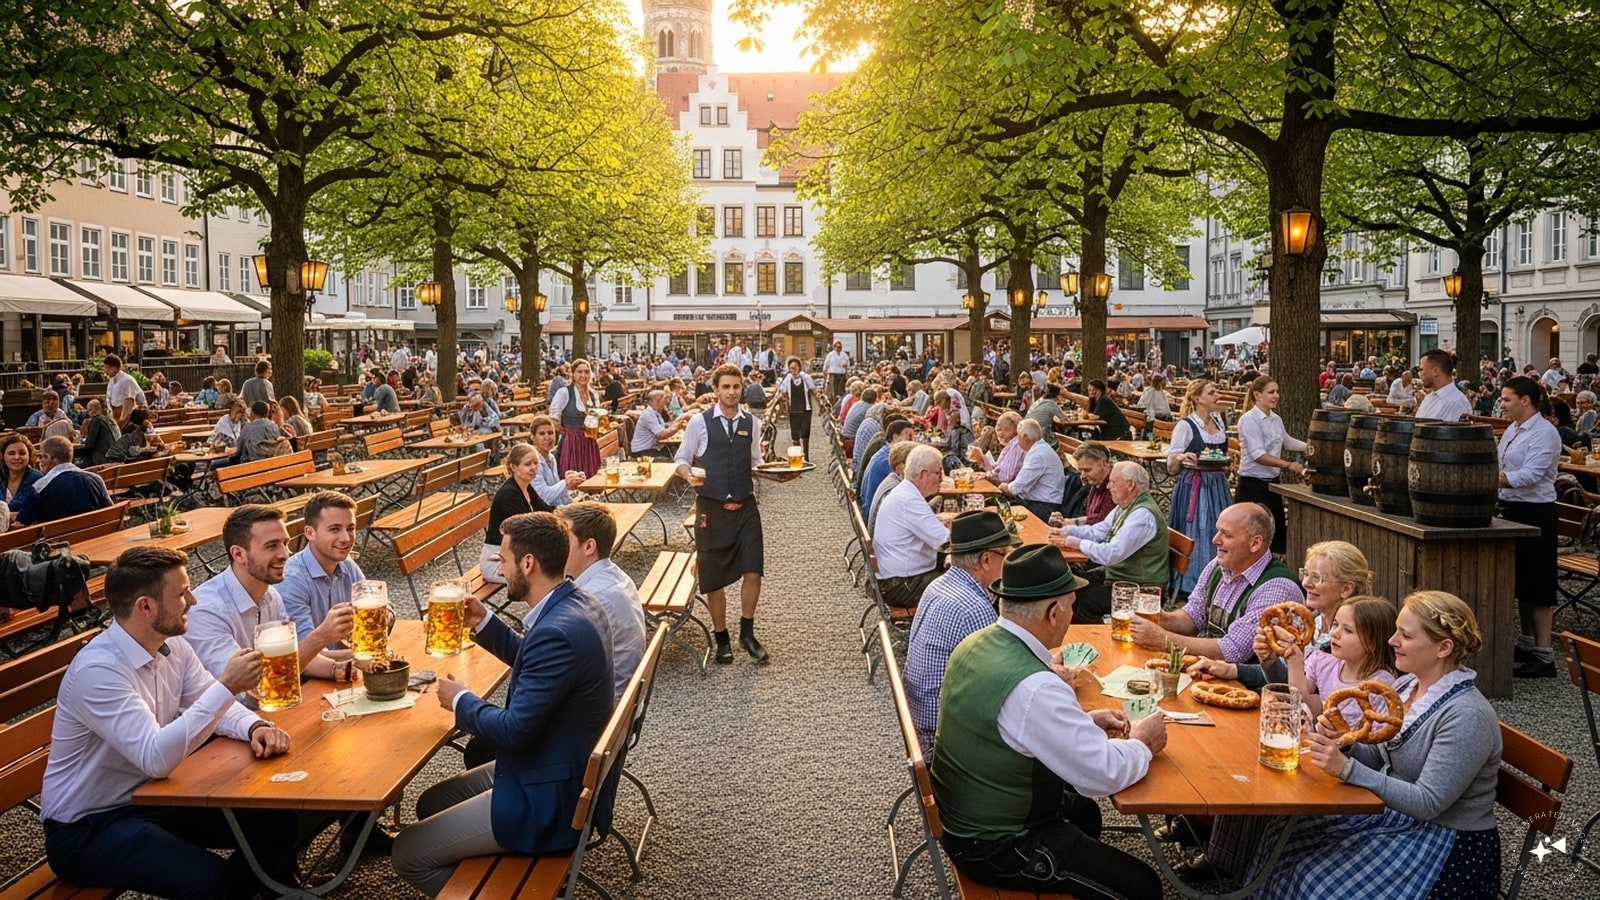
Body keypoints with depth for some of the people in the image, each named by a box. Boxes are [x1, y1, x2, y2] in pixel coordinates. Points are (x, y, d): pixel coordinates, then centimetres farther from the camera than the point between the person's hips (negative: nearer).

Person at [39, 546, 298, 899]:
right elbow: (155, 758, -34)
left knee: (277, 823, -4)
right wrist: (226, 685, -34)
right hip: (87, 828, -8)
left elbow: (212, 706, 3)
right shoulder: (97, 670, -27)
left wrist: (255, 728, -19)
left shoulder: (172, 645, -2)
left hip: (153, 798, 8)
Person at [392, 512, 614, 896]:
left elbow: (513, 731, -27)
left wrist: (460, 701, -9)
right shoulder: (576, 604, 1)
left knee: (409, 854, -2)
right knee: (431, 804, 21)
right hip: (565, 771, 10)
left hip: (550, 798, -10)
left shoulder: (558, 632, -30)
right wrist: (484, 623, 6)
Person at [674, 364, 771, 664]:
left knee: (753, 571, -5)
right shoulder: (699, 422, -4)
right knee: (714, 578, 8)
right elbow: (682, 459, 4)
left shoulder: (751, 423, 6)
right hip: (712, 509, -2)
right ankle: (722, 639, 25)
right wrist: (689, 474, -17)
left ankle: (747, 633, 16)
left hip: (745, 507, 2)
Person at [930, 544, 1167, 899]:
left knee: (1084, 811, 31)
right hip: (995, 846, -9)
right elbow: (1104, 773, -24)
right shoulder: (1033, 687, -32)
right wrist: (1142, 743, -4)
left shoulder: (976, 644, -5)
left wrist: (1084, 721, 7)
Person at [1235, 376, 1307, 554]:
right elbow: (1258, 455, -24)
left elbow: (1286, 442, 28)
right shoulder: (1249, 420, -15)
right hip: (1252, 486, -8)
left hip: (1272, 484, 8)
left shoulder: (1276, 419, 8)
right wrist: (1288, 465, -33)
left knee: (1278, 533, 11)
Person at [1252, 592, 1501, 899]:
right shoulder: (1405, 685, 1)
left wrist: (1346, 768, -30)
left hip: (1450, 844, -8)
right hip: (1394, 813, 8)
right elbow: (1377, 758, 9)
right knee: (1286, 836, -5)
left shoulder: (1467, 716, -24)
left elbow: (1427, 803, -25)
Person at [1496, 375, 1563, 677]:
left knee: (1537, 584, -4)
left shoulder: (1544, 432, -14)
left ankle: (1544, 656, 2)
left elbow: (1529, 475, -25)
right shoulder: (1513, 430, 11)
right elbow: (1502, 468, 15)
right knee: (1520, 581, 15)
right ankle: (1526, 644, 26)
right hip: (1513, 510, 9)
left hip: (1535, 514, -9)